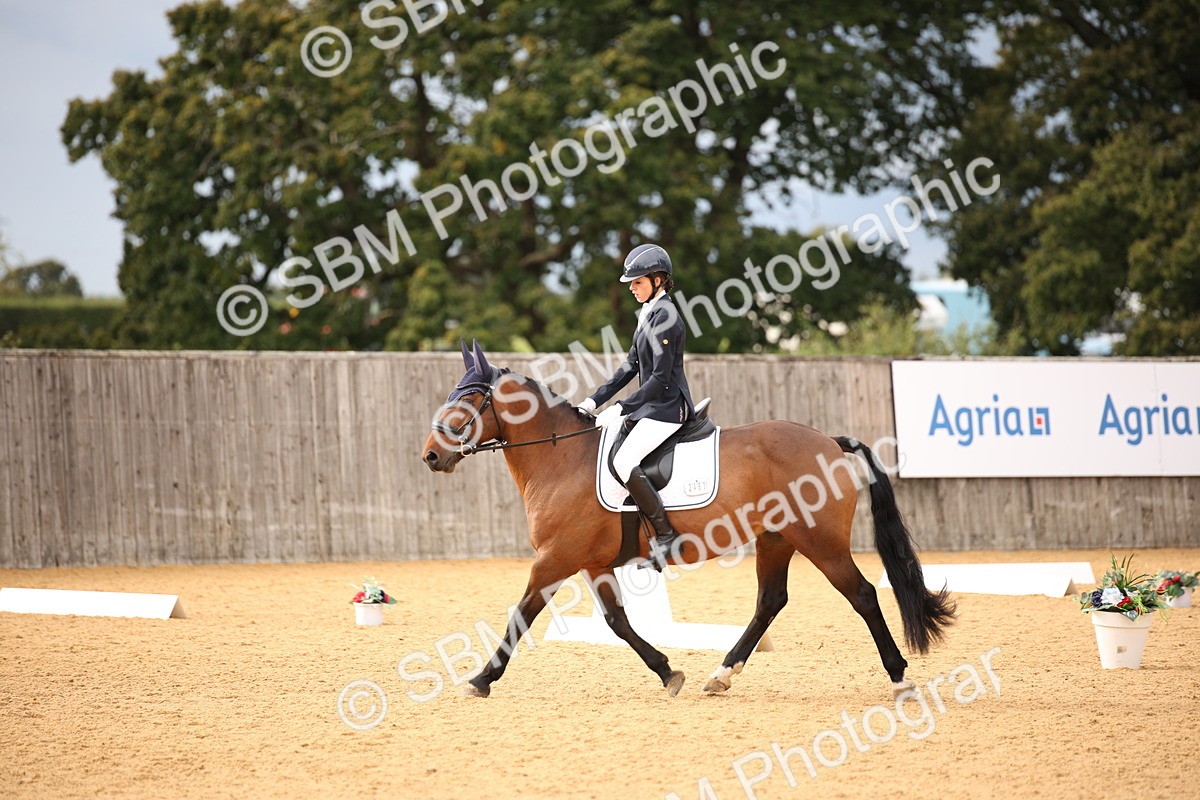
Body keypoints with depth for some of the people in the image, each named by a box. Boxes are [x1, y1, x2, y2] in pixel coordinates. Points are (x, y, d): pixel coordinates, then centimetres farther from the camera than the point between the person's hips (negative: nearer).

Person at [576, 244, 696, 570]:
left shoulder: (665, 318, -17)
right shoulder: (648, 314, 14)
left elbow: (660, 378, -20)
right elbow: (632, 365, 18)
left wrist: (620, 409, -21)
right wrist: (595, 401, 11)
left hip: (668, 407, -11)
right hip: (650, 406, 11)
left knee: (623, 461, -26)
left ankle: (665, 535, -19)